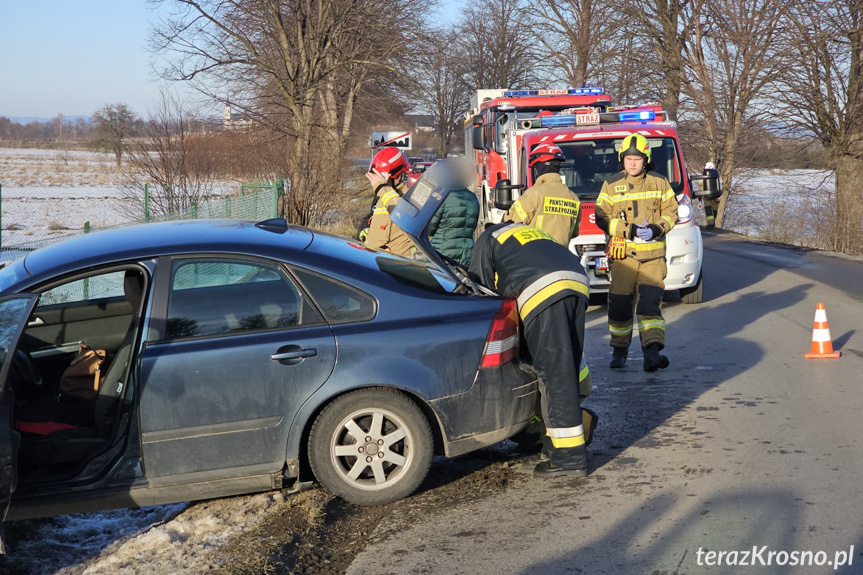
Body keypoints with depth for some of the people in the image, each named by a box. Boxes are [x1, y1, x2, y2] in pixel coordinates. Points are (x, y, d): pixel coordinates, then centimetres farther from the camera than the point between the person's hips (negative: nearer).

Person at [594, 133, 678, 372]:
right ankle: (619, 350, 17)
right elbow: (602, 218, -2)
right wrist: (630, 231, -14)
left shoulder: (659, 183, 8)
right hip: (623, 254, 0)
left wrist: (657, 228, -11)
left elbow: (671, 211, 10)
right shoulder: (611, 185, 3)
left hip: (653, 254, 0)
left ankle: (652, 352, -17)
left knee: (651, 300, -10)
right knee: (620, 303, 1)